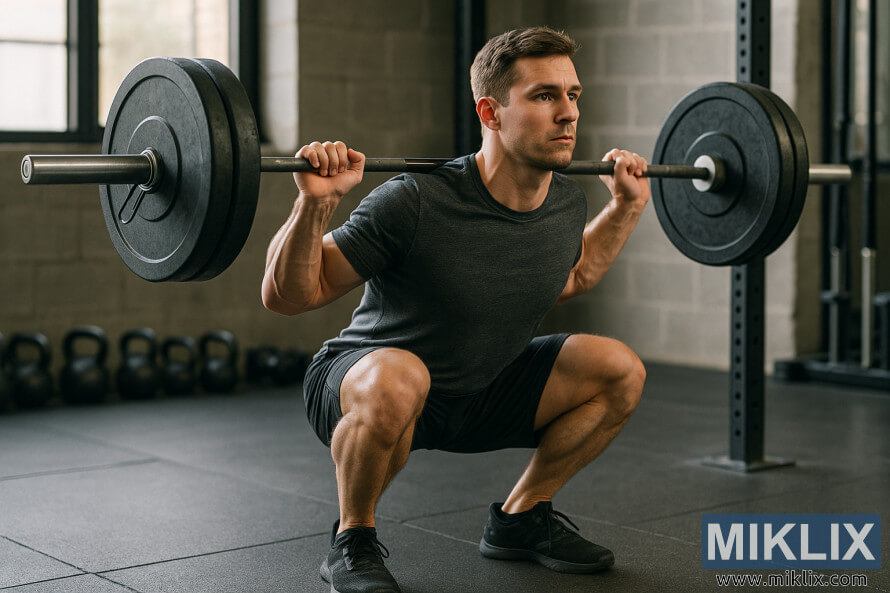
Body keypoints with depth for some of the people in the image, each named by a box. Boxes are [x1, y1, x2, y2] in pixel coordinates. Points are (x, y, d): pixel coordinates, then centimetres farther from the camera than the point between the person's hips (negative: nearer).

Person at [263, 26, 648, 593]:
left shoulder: (567, 203, -8)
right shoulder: (417, 203, -30)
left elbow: (571, 277, 18)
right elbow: (287, 296, -24)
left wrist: (627, 205, 10)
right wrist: (315, 204, -39)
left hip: (476, 391, 7)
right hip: (363, 381, -6)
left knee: (620, 371, -5)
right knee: (398, 380, -41)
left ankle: (520, 518, 13)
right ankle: (353, 542, -12)